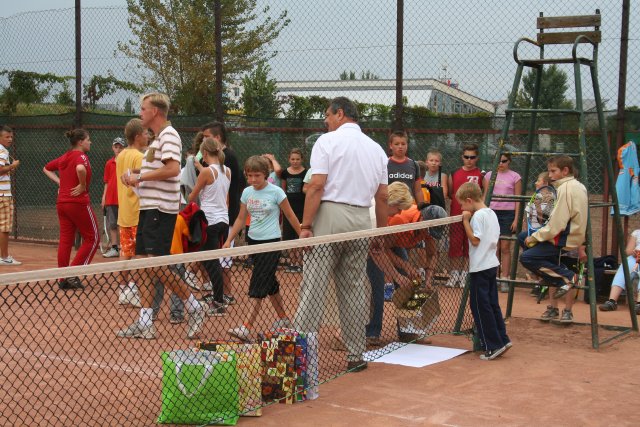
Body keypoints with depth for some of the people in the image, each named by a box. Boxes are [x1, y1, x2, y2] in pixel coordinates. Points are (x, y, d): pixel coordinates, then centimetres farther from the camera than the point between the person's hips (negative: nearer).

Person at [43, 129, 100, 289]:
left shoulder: (64, 157, 13)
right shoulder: (81, 156, -12)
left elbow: (46, 169, 27)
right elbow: (80, 169, -35)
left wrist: (60, 182, 16)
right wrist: (82, 186, -20)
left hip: (62, 202, 8)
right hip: (79, 203, -8)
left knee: (65, 240, 9)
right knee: (92, 238, 4)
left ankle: (64, 279, 9)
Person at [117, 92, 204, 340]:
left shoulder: (169, 135, -11)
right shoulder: (156, 139, 19)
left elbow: (173, 169, -24)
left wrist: (140, 177, -18)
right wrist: (133, 175, 7)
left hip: (161, 210, -10)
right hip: (148, 208, 10)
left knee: (156, 265, -10)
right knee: (144, 266, 7)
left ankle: (194, 308, 4)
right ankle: (145, 324, 9)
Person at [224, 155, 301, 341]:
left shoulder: (276, 192, -10)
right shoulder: (247, 192, 5)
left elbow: (291, 216, -3)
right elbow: (241, 218, 12)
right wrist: (229, 240, 6)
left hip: (271, 242, -6)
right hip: (254, 241, 6)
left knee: (258, 286, -12)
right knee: (270, 283, 16)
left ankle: (247, 328, -16)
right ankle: (283, 319, 30)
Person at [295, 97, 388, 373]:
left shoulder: (327, 141, -2)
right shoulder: (376, 149, 14)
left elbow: (316, 186, -11)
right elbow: (382, 197, 13)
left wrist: (305, 226, -10)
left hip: (328, 218, -5)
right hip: (361, 221, 5)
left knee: (313, 289, -5)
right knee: (355, 290, 10)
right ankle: (356, 356, 14)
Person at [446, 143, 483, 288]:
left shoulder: (481, 175, 1)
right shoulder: (454, 173, 8)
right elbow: (450, 193, 18)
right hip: (456, 215, 2)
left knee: (471, 246, 2)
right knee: (455, 245, 5)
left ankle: (468, 275, 11)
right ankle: (455, 274, 15)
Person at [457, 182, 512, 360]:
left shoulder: (478, 215, -15)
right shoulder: (492, 214, 12)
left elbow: (475, 240, -20)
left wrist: (466, 221, -15)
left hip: (480, 268, -9)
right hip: (492, 265, 9)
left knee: (481, 307, -2)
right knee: (492, 304, 14)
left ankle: (493, 346, -1)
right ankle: (502, 340, 15)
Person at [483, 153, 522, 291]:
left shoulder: (515, 177, 2)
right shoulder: (489, 175, 9)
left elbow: (518, 200, 1)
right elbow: (485, 196, 12)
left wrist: (516, 219, -5)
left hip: (508, 213, -2)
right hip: (492, 212, 2)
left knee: (505, 247, -2)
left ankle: (504, 280, 2)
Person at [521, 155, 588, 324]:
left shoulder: (566, 188, -17)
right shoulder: (578, 186, 12)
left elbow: (556, 225, -22)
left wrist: (534, 237, -12)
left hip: (567, 241, -10)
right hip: (574, 234, 10)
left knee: (526, 257, -16)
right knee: (523, 237, 13)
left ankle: (566, 277, -11)